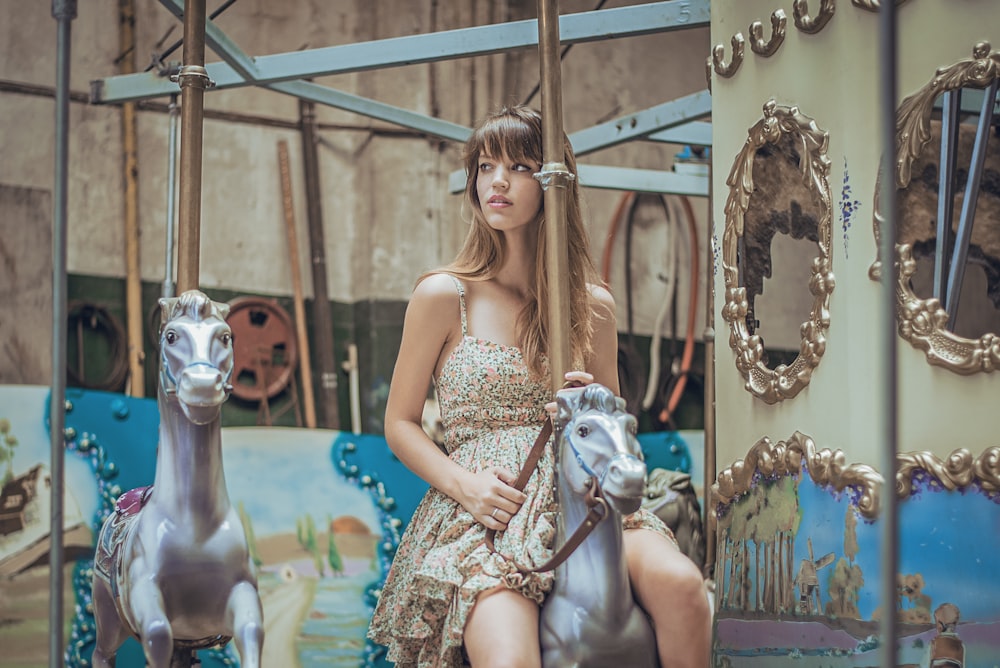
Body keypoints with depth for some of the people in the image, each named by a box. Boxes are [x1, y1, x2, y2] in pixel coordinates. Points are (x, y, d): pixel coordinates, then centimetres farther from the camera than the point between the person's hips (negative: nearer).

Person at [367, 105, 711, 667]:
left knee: (679, 583, -28)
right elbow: (400, 424, 8)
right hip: (481, 514, -3)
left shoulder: (594, 305, 11)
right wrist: (463, 483, -10)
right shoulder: (443, 296, 3)